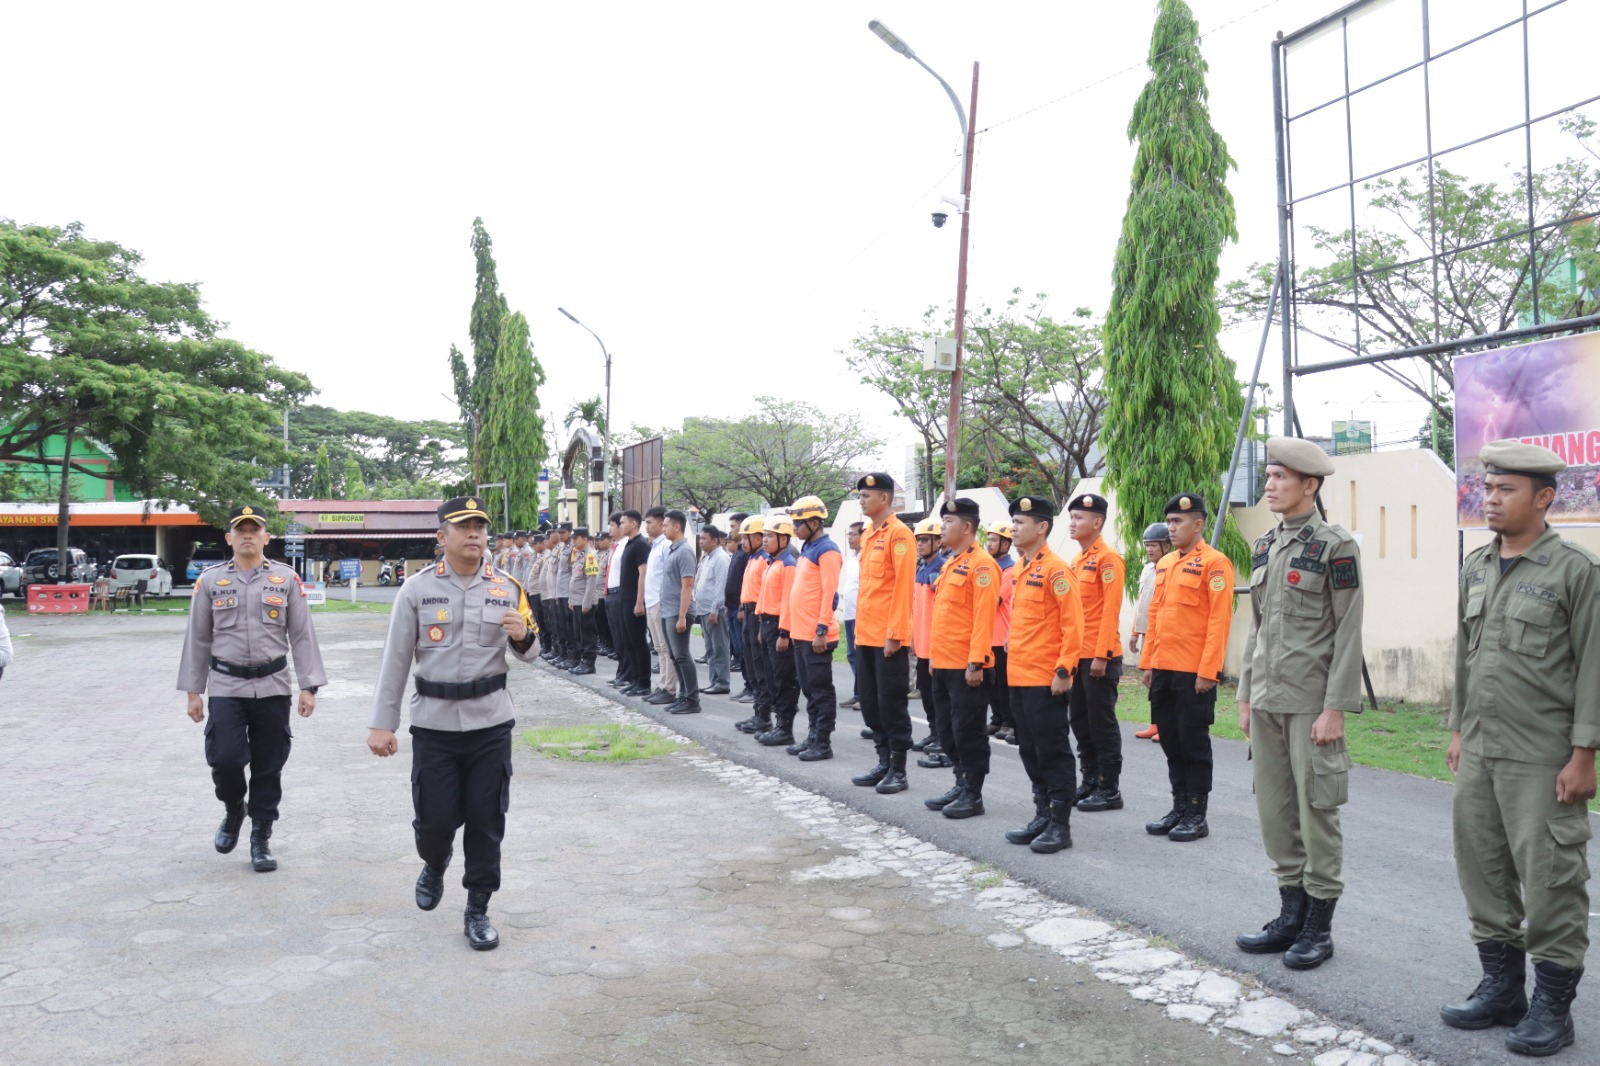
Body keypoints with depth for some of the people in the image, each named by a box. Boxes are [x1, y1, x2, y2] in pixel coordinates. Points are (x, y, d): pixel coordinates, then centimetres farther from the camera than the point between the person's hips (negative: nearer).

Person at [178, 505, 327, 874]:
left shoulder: (286, 579, 2)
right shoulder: (209, 581, 4)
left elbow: (302, 636, 1)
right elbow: (198, 639, 7)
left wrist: (308, 687, -5)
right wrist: (193, 691, 4)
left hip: (272, 687, 0)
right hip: (226, 687, 0)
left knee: (268, 768, 4)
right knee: (224, 759, -10)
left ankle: (261, 839, 18)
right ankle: (233, 811, 22)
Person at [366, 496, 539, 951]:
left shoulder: (506, 588, 2)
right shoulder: (417, 589, -2)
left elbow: (529, 654, 10)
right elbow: (395, 659, 0)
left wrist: (523, 635, -14)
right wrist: (381, 723, -3)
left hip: (490, 723, 1)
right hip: (434, 723, -1)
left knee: (486, 821, 5)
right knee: (435, 819, 6)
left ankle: (477, 910, 22)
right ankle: (434, 866, 41)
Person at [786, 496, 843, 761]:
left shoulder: (827, 550, -12)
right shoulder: (806, 549, 16)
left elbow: (829, 593, -18)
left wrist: (822, 629, -22)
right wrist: (790, 628, 19)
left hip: (816, 635, -9)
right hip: (800, 633, 9)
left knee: (821, 689, -3)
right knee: (808, 688, 15)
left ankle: (823, 743, 2)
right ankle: (813, 736, 23)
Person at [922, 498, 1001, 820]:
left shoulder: (981, 565, -13)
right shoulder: (949, 564, 16)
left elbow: (984, 617, -19)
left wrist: (976, 662, -22)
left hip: (966, 667, -9)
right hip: (943, 665, 9)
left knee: (968, 731, -1)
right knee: (947, 731, 15)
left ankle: (973, 795, 9)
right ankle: (961, 785, 25)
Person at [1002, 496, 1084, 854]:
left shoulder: (1056, 570, -12)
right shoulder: (1019, 571, 14)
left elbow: (1074, 625, -16)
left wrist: (1064, 671, -19)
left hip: (1047, 681, -9)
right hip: (1020, 679, 9)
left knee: (1053, 753, -1)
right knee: (1030, 751, 14)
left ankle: (1060, 826, 7)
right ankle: (1042, 817, 24)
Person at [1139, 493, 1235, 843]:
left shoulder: (1214, 563, -10)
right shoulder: (1164, 564, 13)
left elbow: (1219, 620, -14)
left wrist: (1208, 670, -18)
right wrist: (1147, 662, 13)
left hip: (1194, 673, -7)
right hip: (1163, 670, 7)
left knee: (1194, 743, 2)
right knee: (1170, 741, 13)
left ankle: (1197, 816, 12)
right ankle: (1179, 807, 23)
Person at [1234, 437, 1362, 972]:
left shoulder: (1336, 546, -9)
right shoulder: (1265, 546, 12)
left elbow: (1349, 632, -11)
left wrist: (1335, 708, -15)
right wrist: (1245, 696, 13)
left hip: (1311, 700, -7)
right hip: (1267, 699, 7)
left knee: (1315, 809, 1)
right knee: (1275, 808, 11)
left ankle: (1319, 928, 14)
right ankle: (1291, 913, 24)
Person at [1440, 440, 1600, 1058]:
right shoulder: (1476, 567, 11)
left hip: (1542, 760, -6)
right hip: (1479, 753, 6)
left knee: (1550, 879, 1)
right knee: (1483, 871, 12)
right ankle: (1501, 987, 27)